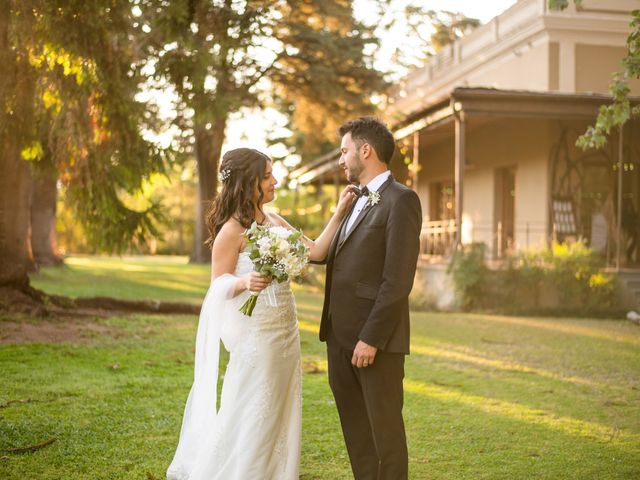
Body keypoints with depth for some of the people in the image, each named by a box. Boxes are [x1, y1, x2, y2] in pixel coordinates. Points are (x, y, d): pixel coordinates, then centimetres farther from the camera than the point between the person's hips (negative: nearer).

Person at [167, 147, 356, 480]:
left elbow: (316, 252, 3)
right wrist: (244, 282, -30)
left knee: (277, 414, 13)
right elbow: (218, 285, -10)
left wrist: (339, 213, -3)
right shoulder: (232, 230, -12)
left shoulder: (276, 222, 8)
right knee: (247, 416, 1)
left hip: (284, 333, 7)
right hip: (253, 335, -7)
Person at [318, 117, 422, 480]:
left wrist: (371, 338, -19)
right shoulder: (356, 202, 17)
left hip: (376, 339, -8)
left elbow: (398, 280, -17)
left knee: (385, 429, 4)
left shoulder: (401, 200, -11)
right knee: (355, 429, 16)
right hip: (341, 334, 8)